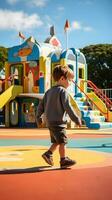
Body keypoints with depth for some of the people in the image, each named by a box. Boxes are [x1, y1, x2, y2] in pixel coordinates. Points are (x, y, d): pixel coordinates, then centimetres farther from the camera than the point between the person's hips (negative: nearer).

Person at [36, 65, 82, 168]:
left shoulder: (49, 91, 13)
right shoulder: (63, 91, -12)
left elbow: (41, 105, 14)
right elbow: (67, 107, -18)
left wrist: (38, 117, 23)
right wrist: (76, 119, -13)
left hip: (50, 121, 9)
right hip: (59, 122, -9)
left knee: (56, 141, 19)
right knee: (62, 141, -2)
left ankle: (48, 154, 15)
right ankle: (63, 160, 3)